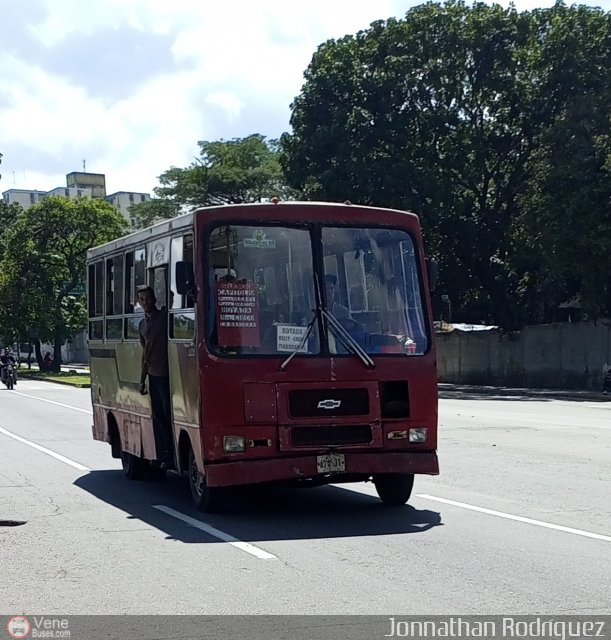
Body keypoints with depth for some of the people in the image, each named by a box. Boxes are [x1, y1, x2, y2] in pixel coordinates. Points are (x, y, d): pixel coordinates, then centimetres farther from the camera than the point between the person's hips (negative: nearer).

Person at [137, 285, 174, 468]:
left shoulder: (165, 318, -5)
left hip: (166, 375, -7)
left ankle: (169, 457, -3)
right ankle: (162, 456, 11)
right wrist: (142, 379, 19)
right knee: (158, 418, 7)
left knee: (168, 416, -5)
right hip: (153, 376, 7)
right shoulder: (143, 323, 16)